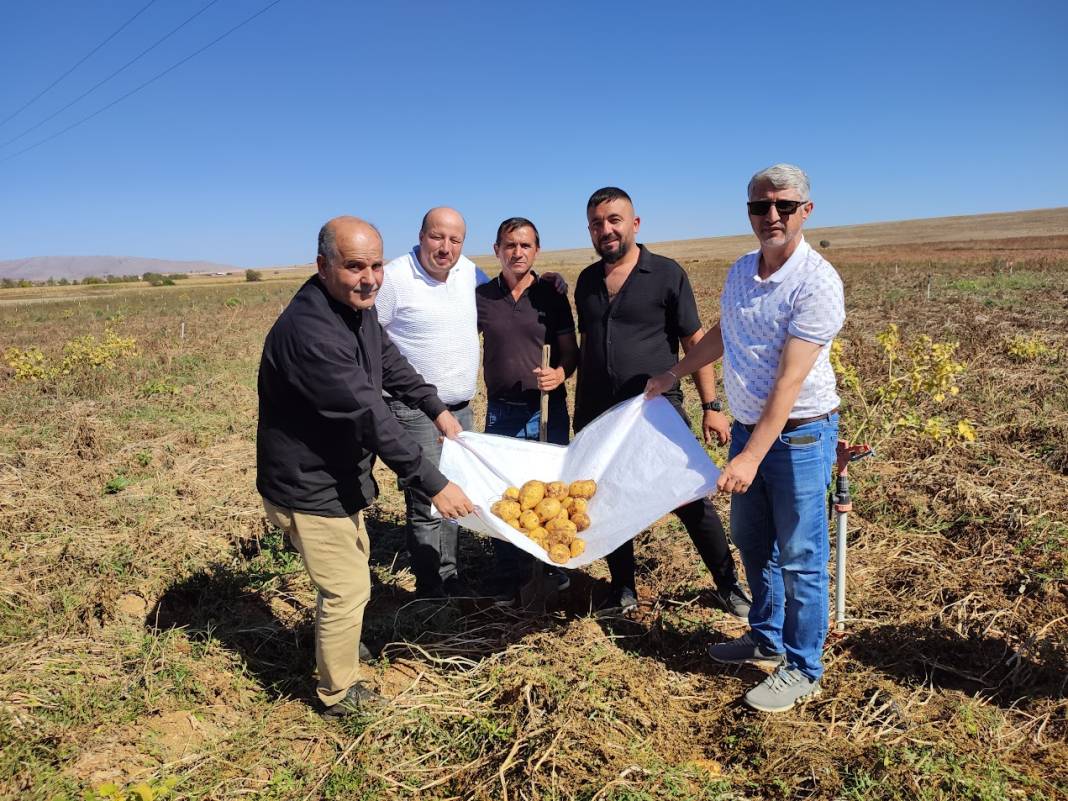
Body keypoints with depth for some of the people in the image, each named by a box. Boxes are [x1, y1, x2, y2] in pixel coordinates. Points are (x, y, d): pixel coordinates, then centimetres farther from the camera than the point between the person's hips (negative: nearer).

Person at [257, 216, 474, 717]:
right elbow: (370, 416, -35)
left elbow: (390, 364, 14)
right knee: (348, 587, 3)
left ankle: (337, 642, 54)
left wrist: (435, 408, 9)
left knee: (353, 562, 28)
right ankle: (338, 694, 27)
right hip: (307, 487, -10)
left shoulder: (359, 308, -3)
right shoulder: (308, 332, -34)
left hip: (340, 475, 10)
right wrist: (434, 484, -32)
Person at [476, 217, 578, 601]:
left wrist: (560, 373, -21)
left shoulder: (551, 296, 0)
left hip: (548, 408, 0)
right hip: (501, 411, 1)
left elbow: (570, 351, 1)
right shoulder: (481, 296, 2)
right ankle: (509, 572, 23)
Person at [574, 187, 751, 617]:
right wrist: (580, 411, 15)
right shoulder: (587, 281, 10)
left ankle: (728, 585, 19)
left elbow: (695, 343, -3)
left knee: (691, 501, 0)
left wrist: (711, 407, -8)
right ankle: (623, 589, 29)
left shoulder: (667, 274, -4)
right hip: (600, 416, 5)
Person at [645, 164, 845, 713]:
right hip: (747, 426, 8)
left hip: (799, 435, -7)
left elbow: (789, 382, -24)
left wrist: (752, 456, -27)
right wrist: (671, 375, 26)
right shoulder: (740, 271, 5)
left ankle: (802, 670, 22)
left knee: (799, 556, 3)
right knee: (751, 541, 19)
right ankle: (766, 637, 40)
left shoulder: (817, 283, -19)